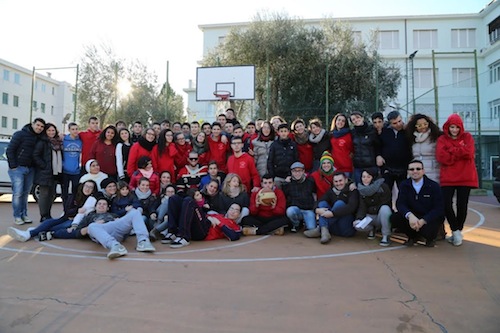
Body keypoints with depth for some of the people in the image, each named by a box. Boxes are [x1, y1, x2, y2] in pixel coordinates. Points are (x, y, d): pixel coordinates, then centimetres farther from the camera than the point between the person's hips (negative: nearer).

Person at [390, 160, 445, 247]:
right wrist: (410, 215, -36)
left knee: (427, 229, -34)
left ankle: (430, 238, 9)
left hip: (430, 218, -3)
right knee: (394, 218, -23)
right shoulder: (404, 185, -3)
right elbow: (400, 203, -13)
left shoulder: (434, 186, -10)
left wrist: (423, 221, -31)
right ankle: (413, 236, 8)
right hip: (412, 217, 3)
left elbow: (439, 208, -16)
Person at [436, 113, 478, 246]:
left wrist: (451, 151, -9)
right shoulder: (442, 139, 5)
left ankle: (458, 231, 20)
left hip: (465, 177, 1)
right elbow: (441, 157, -11)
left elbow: (469, 153, -11)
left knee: (462, 205, 3)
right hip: (448, 178, 0)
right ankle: (456, 231, 7)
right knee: (446, 204, -10)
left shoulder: (467, 137, 7)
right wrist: (460, 152, -10)